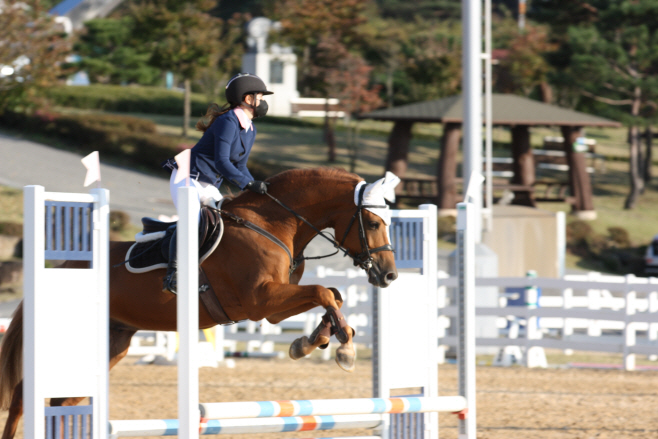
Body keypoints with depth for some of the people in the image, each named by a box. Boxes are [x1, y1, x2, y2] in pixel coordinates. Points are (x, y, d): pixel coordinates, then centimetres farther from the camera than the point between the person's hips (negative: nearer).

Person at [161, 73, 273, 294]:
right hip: (187, 180, -10)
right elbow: (221, 162, -27)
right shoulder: (228, 122, -19)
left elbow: (239, 166, 14)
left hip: (210, 188, 10)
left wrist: (257, 186, -2)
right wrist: (249, 184, -31)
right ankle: (173, 274, -30)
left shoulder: (250, 130, 10)